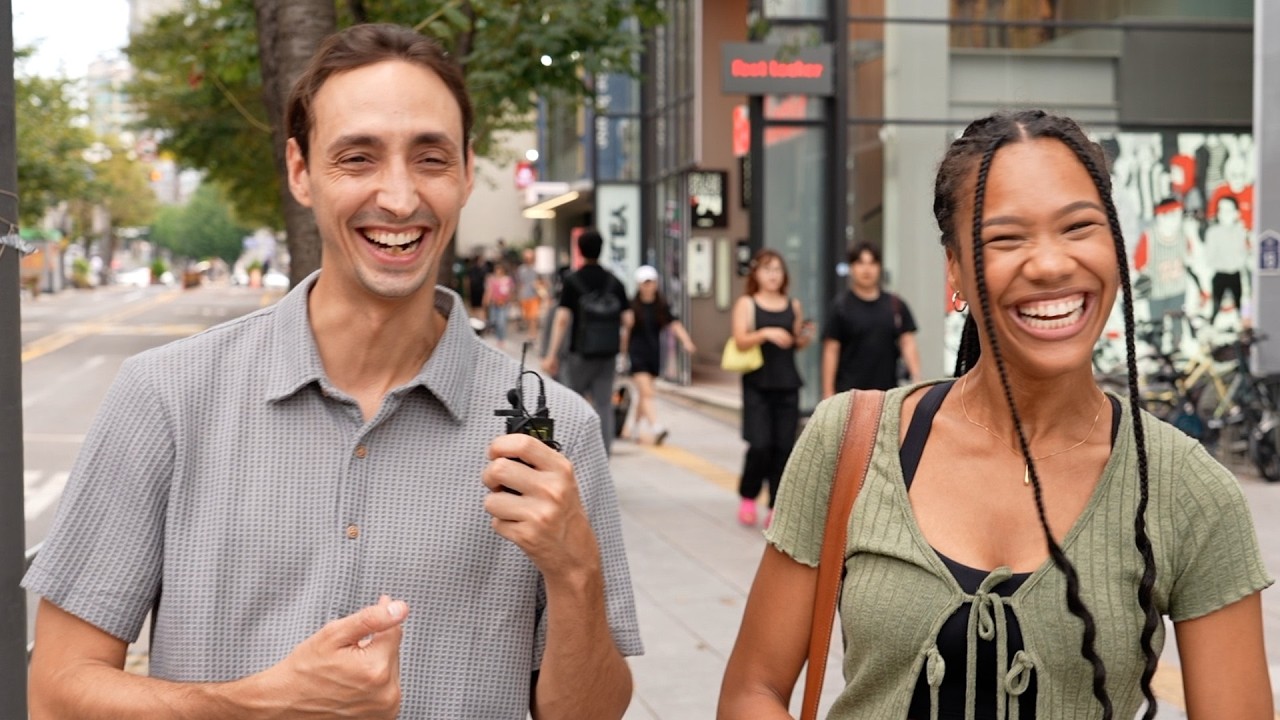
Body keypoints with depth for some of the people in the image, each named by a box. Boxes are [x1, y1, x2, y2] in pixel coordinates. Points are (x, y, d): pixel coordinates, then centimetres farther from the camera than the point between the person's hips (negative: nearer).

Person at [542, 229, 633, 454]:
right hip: (609, 352, 3)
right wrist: (623, 342, 21)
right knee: (604, 404, 5)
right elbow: (628, 319, 4)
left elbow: (562, 318, -12)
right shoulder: (614, 281, 6)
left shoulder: (572, 280, -5)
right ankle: (604, 451, 1)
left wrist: (552, 354, -11)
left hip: (581, 351, -3)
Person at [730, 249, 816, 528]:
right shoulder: (746, 304, 3)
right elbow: (740, 341, -8)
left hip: (787, 385, 3)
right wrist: (766, 334, -23)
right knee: (760, 445, -10)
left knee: (783, 447, -1)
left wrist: (806, 338, -1)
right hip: (758, 384, -3)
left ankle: (776, 507, 6)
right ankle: (747, 497, 13)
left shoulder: (793, 305, 12)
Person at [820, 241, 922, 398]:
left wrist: (916, 378, -9)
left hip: (887, 391, 4)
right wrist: (828, 393, -6)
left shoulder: (896, 305, 7)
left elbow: (907, 343, 6)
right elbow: (831, 351, -2)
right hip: (850, 391, -3)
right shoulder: (840, 306, -1)